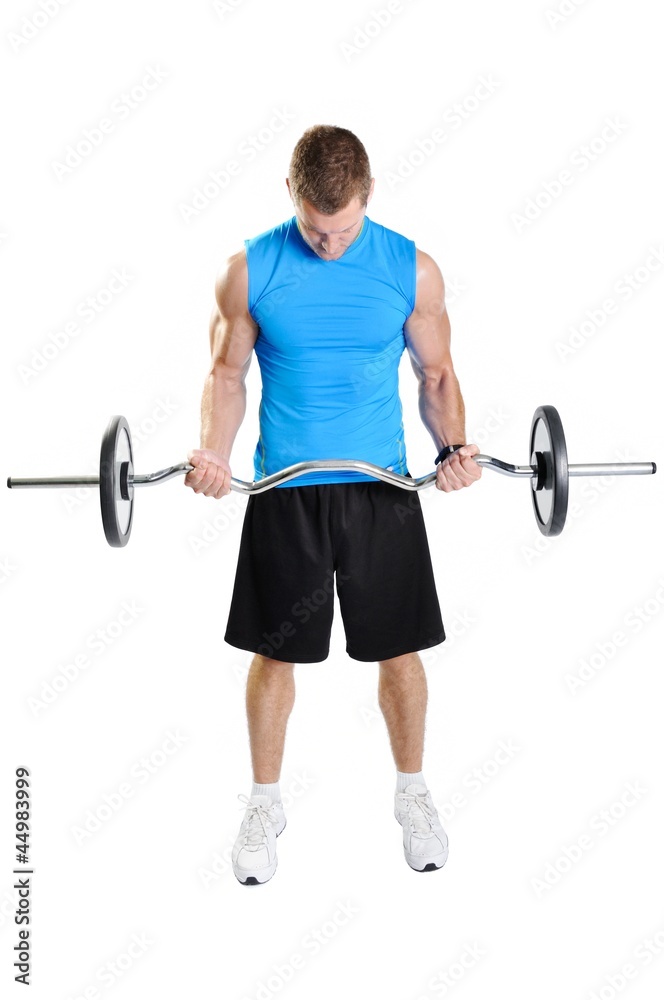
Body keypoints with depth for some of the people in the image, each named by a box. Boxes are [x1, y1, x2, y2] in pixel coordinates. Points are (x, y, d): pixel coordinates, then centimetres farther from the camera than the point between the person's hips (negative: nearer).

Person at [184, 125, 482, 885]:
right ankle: (265, 803, 27)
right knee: (274, 652, 7)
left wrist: (454, 446, -14)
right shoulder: (250, 269, -4)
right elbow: (227, 373, 1)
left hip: (382, 487, 1)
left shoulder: (413, 270, -3)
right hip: (283, 490, 0)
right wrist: (213, 452, -17)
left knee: (399, 649, 9)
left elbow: (436, 373, 5)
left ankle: (412, 793, 31)